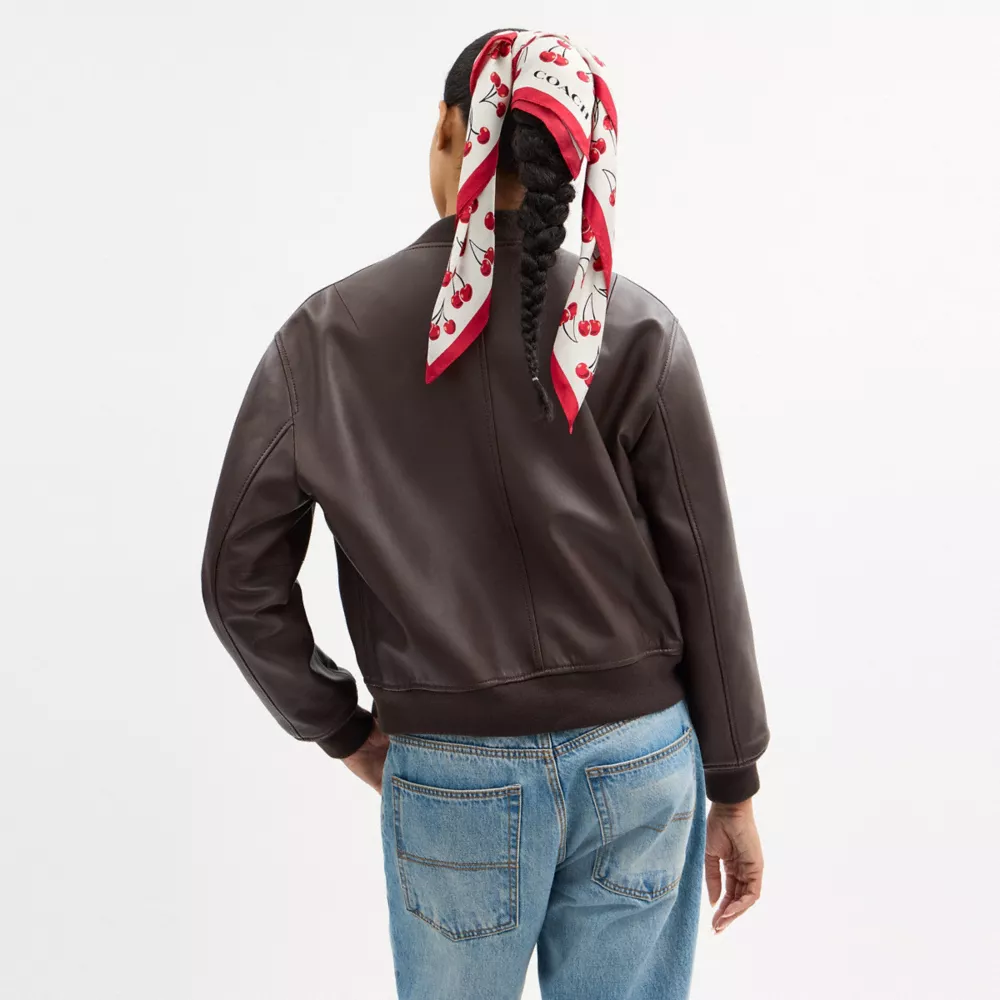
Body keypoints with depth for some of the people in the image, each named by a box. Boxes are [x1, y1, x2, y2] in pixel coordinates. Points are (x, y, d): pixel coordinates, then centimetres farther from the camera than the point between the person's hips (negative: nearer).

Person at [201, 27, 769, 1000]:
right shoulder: (635, 329, -8)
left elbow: (240, 580, -3)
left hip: (453, 774, 0)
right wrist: (733, 785, 6)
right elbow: (704, 575, -5)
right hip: (640, 765, 1)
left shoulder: (326, 336, -7)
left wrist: (341, 730, 11)